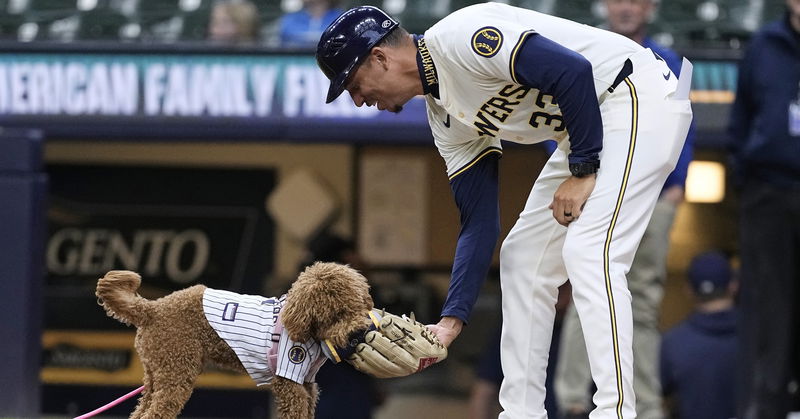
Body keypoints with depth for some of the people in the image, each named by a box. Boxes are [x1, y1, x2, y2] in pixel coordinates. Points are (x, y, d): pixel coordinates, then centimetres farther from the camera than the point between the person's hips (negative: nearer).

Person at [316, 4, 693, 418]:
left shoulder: (460, 36, -19)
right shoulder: (445, 117, 9)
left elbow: (573, 71, -26)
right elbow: (479, 223, 10)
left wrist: (582, 171, -19)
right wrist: (451, 321, 6)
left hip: (640, 95, -10)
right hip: (591, 129, 10)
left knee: (588, 254, -20)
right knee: (523, 256, 11)